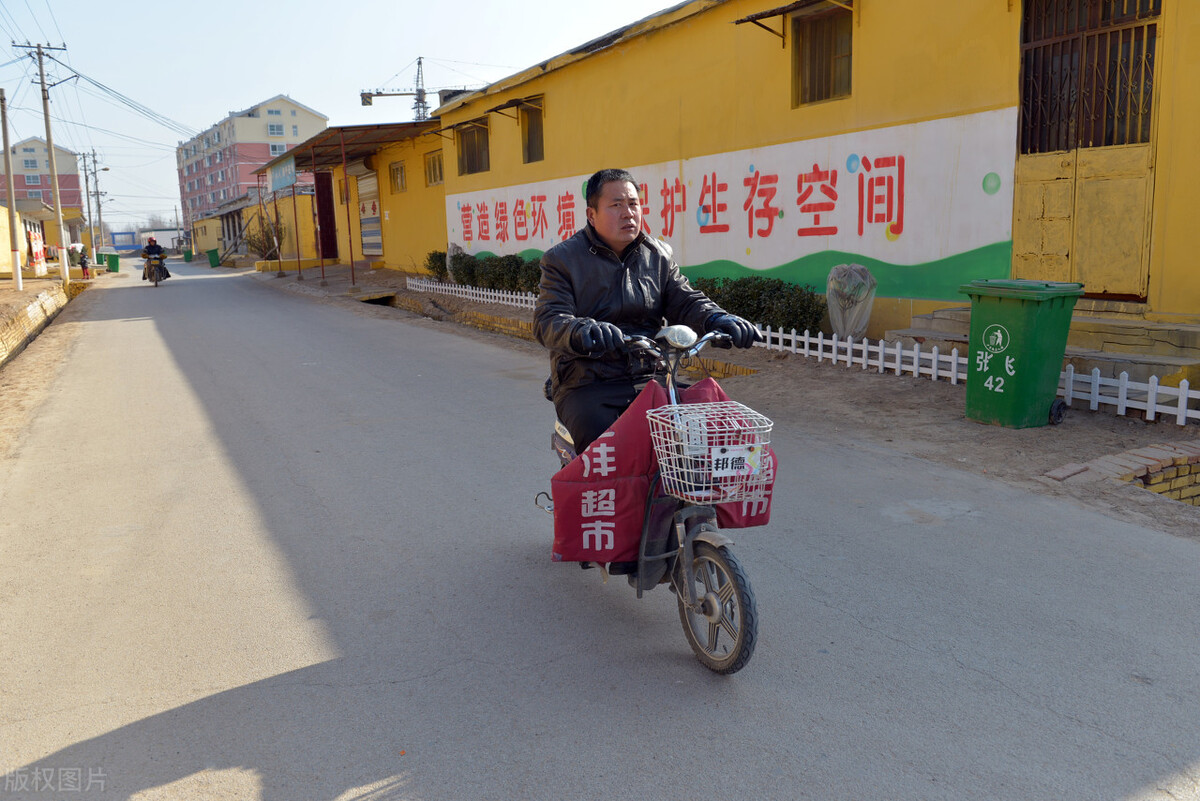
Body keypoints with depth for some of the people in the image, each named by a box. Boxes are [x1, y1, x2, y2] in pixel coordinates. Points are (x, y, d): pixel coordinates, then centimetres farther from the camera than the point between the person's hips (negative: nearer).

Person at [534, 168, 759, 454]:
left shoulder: (659, 256, 16)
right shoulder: (562, 259, 2)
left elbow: (685, 300, 9)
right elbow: (547, 321, -10)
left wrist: (717, 318, -15)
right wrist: (581, 332, -34)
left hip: (649, 380, 4)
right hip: (587, 386, -4)